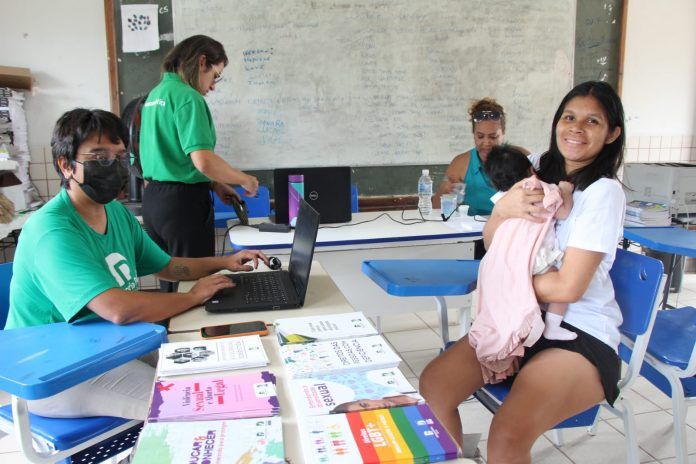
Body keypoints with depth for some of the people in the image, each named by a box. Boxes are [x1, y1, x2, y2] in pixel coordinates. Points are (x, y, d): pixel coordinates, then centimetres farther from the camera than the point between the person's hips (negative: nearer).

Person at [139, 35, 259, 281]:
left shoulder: (155, 94, 14)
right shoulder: (187, 96, -15)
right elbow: (203, 160, -26)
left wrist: (214, 185, 14)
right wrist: (245, 180, -11)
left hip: (152, 196, 9)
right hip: (182, 200, -9)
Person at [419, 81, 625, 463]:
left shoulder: (604, 192, -11)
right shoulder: (538, 169, 6)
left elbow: (567, 287, -16)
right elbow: (492, 241, 7)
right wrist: (503, 208, -14)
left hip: (582, 334, -5)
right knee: (432, 386, -11)